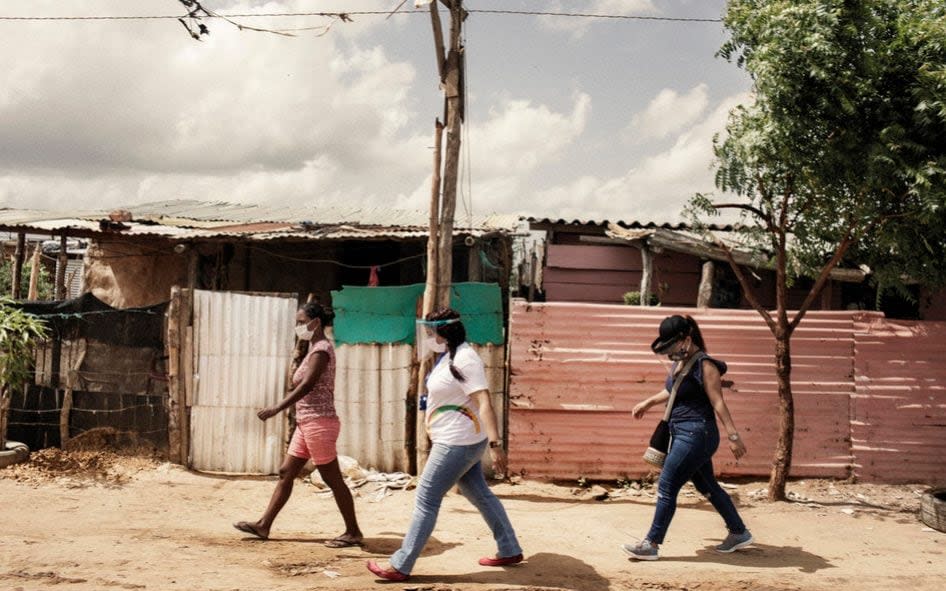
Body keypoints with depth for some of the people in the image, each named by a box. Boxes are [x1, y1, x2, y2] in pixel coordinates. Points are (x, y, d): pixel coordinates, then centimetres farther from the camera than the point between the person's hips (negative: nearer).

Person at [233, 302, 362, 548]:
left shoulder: (321, 349, -14)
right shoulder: (315, 349, 15)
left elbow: (306, 386, -23)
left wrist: (275, 409, -25)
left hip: (318, 423, -10)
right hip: (306, 423, 10)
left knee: (333, 479, -2)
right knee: (286, 473, 12)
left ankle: (353, 532, 7)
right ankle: (264, 525, 19)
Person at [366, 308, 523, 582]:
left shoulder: (464, 359, -20)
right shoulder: (448, 357, 10)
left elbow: (484, 403, -27)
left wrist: (495, 445, -33)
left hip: (458, 443, -10)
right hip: (456, 441, 10)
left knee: (426, 500, -5)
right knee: (479, 494, 18)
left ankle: (400, 566, 1)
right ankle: (510, 551, 28)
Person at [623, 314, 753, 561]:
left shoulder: (704, 365, -15)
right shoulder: (680, 362, 10)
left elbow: (718, 403, -19)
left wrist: (733, 436, -21)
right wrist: (648, 402, 33)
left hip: (696, 434, -9)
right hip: (682, 433, 9)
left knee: (667, 487, -7)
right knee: (707, 487, 17)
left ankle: (651, 544, 0)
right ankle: (739, 533, 30)